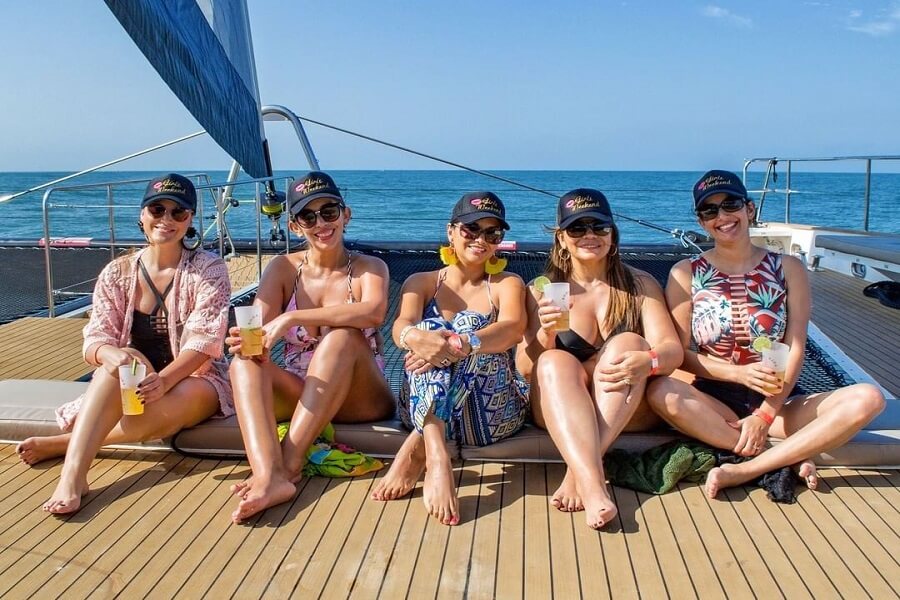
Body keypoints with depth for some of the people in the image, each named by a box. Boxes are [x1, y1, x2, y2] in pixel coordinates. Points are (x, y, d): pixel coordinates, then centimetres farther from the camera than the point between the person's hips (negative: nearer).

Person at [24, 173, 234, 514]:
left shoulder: (209, 269, -7)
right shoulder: (117, 274, 2)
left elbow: (203, 342, -17)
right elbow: (95, 339, -6)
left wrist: (164, 379, -35)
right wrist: (110, 354, -32)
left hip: (196, 380, -2)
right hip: (132, 385, 3)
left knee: (166, 408, -37)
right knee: (115, 367, -33)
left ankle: (62, 444, -22)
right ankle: (73, 475, -40)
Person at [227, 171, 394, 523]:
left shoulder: (369, 268, -3)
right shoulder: (283, 268, 5)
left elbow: (374, 312, -27)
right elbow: (257, 329, -9)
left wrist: (291, 318, -33)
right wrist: (246, 340, -35)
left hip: (359, 400, -2)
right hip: (298, 394, 3)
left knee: (343, 336, -32)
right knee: (244, 362, -25)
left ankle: (289, 465, -34)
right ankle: (269, 477, -45)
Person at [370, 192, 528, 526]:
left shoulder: (507, 284, 10)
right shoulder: (421, 282, 13)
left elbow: (513, 329, -15)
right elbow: (402, 326, -11)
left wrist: (459, 345, -37)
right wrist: (415, 337, -38)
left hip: (491, 414, 0)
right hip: (424, 409, 1)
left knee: (471, 339, -25)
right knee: (431, 332, -26)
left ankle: (415, 451, -33)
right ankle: (437, 459, -44)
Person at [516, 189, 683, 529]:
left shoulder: (640, 285, 6)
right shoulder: (541, 290, 5)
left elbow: (672, 349, -8)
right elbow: (525, 368, -5)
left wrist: (648, 360, -32)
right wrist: (545, 334, -27)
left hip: (630, 410, 1)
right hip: (559, 411, 0)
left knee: (628, 343, -26)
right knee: (555, 361, -29)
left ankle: (578, 472, -34)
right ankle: (593, 486, -46)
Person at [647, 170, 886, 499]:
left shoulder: (788, 269, 4)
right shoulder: (685, 274, 2)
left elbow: (795, 350, -3)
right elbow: (679, 353, -4)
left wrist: (766, 414, -16)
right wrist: (739, 373, -20)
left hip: (777, 402, 2)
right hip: (712, 404, -1)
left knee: (868, 398, -23)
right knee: (661, 392, -34)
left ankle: (745, 470, -27)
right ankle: (788, 459, -24)